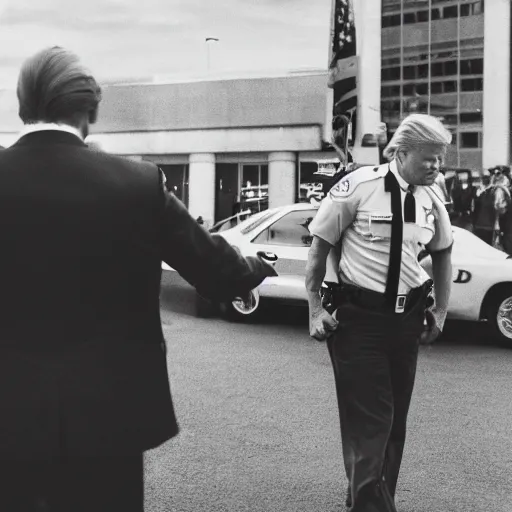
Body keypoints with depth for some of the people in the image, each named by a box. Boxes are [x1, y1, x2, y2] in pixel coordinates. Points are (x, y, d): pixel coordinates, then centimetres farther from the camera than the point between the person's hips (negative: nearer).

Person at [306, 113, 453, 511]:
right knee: (369, 419, -6)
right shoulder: (359, 187, -13)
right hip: (358, 315, -6)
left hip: (407, 317, 6)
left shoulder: (431, 202, 3)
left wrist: (441, 310, 14)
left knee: (395, 417, 15)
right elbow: (320, 247, -4)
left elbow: (442, 254, 20)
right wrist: (316, 309, -7)